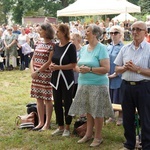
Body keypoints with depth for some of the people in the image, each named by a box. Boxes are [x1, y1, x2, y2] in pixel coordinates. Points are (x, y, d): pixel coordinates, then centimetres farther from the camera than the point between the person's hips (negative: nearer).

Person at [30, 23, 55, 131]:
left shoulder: (52, 45, -8)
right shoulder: (39, 43, 13)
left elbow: (49, 62, -14)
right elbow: (33, 59, 12)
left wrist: (38, 71, -16)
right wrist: (32, 71, -3)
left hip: (46, 75, -7)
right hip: (36, 75, 7)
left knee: (47, 99, 2)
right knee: (39, 99, 11)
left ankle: (47, 123, 11)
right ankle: (41, 122, 21)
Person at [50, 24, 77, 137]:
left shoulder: (70, 46, -11)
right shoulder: (56, 46, 7)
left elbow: (73, 64, -14)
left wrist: (58, 67, -19)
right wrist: (52, 65, -5)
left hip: (67, 79, -6)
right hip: (56, 78, 6)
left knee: (67, 103, 5)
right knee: (57, 103, 10)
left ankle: (67, 128, 18)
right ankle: (60, 127, 23)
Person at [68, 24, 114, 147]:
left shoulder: (101, 48, -10)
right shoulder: (83, 48, 11)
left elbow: (106, 69, -16)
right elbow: (77, 65, 17)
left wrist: (89, 69, -19)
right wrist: (79, 69, -5)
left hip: (98, 85, -6)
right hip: (84, 84, 6)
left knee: (97, 112, 2)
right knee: (88, 110, 14)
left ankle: (98, 137, 15)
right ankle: (88, 134, 27)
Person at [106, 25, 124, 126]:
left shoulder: (122, 48, -8)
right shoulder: (108, 47, 9)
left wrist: (116, 73, -16)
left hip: (118, 77, -5)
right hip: (108, 76, 5)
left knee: (119, 98, 2)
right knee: (110, 98, 11)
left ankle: (120, 117, 15)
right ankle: (112, 116, 24)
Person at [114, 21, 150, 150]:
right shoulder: (125, 49, 8)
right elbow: (117, 69, 10)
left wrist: (137, 69, -20)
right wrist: (125, 68, -9)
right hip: (126, 86, 5)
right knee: (127, 118, 16)